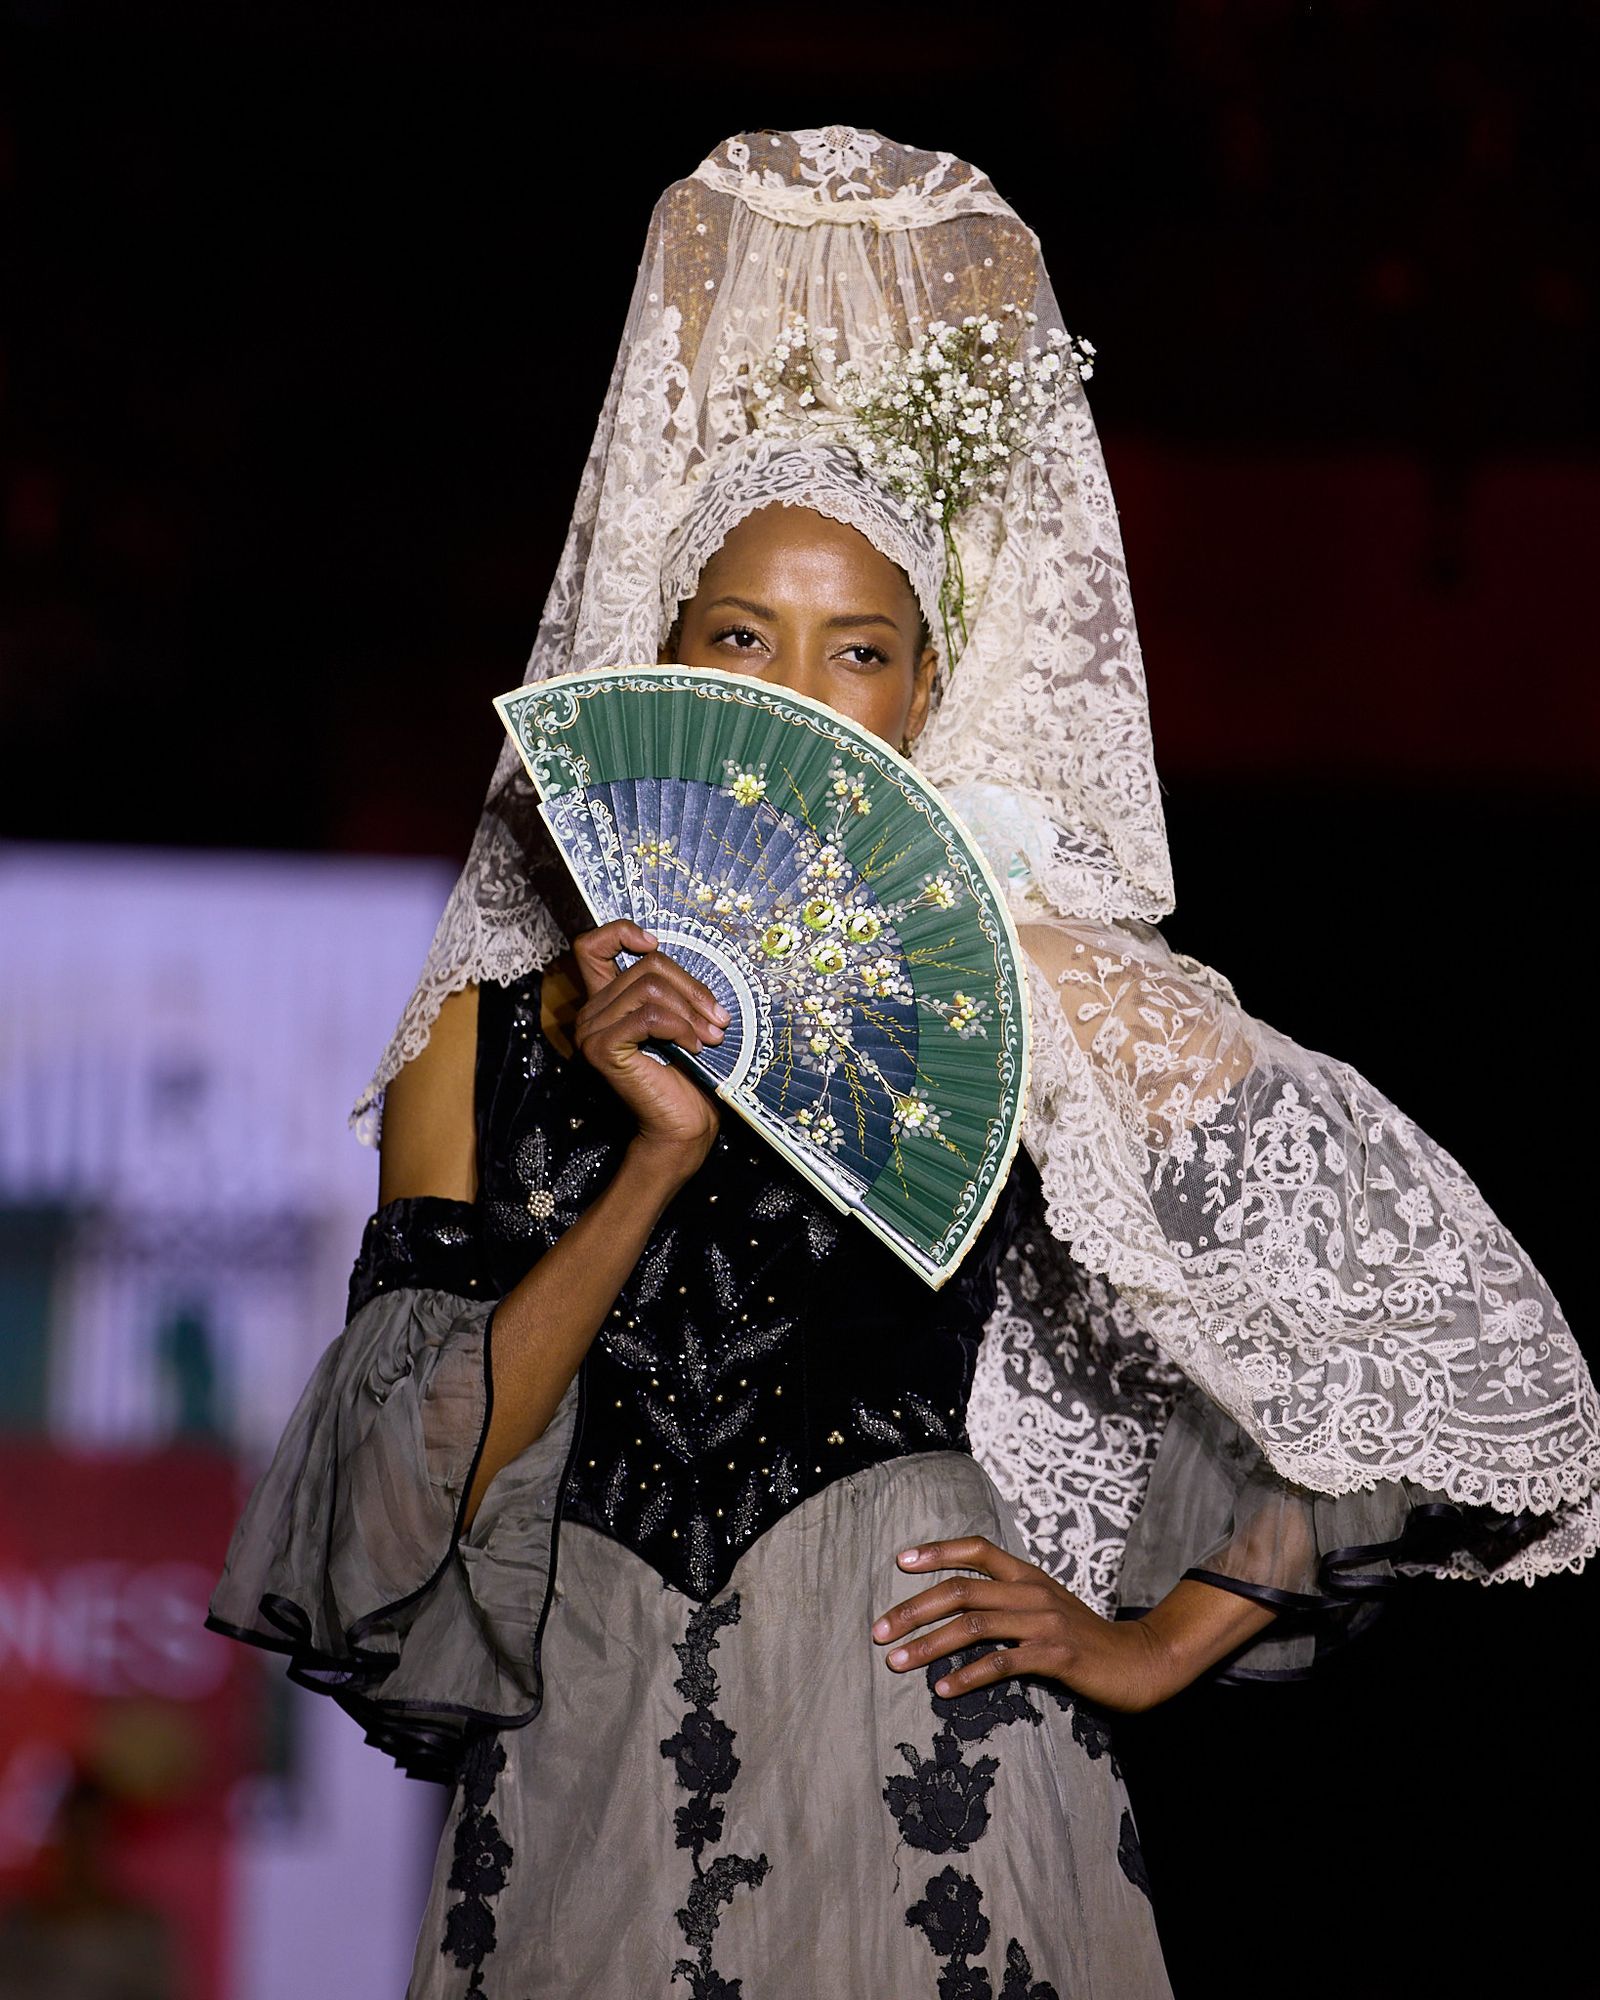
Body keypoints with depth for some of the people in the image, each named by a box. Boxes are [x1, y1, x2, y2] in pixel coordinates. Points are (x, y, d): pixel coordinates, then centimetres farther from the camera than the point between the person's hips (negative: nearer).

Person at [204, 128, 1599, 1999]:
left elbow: (1444, 1344, 2)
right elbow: (411, 1490, -5)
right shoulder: (494, 1035, 6)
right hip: (583, 1826, 2)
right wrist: (657, 1159, -13)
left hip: (940, 1821, -2)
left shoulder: (1037, 995, -1)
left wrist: (1159, 1643, 2)